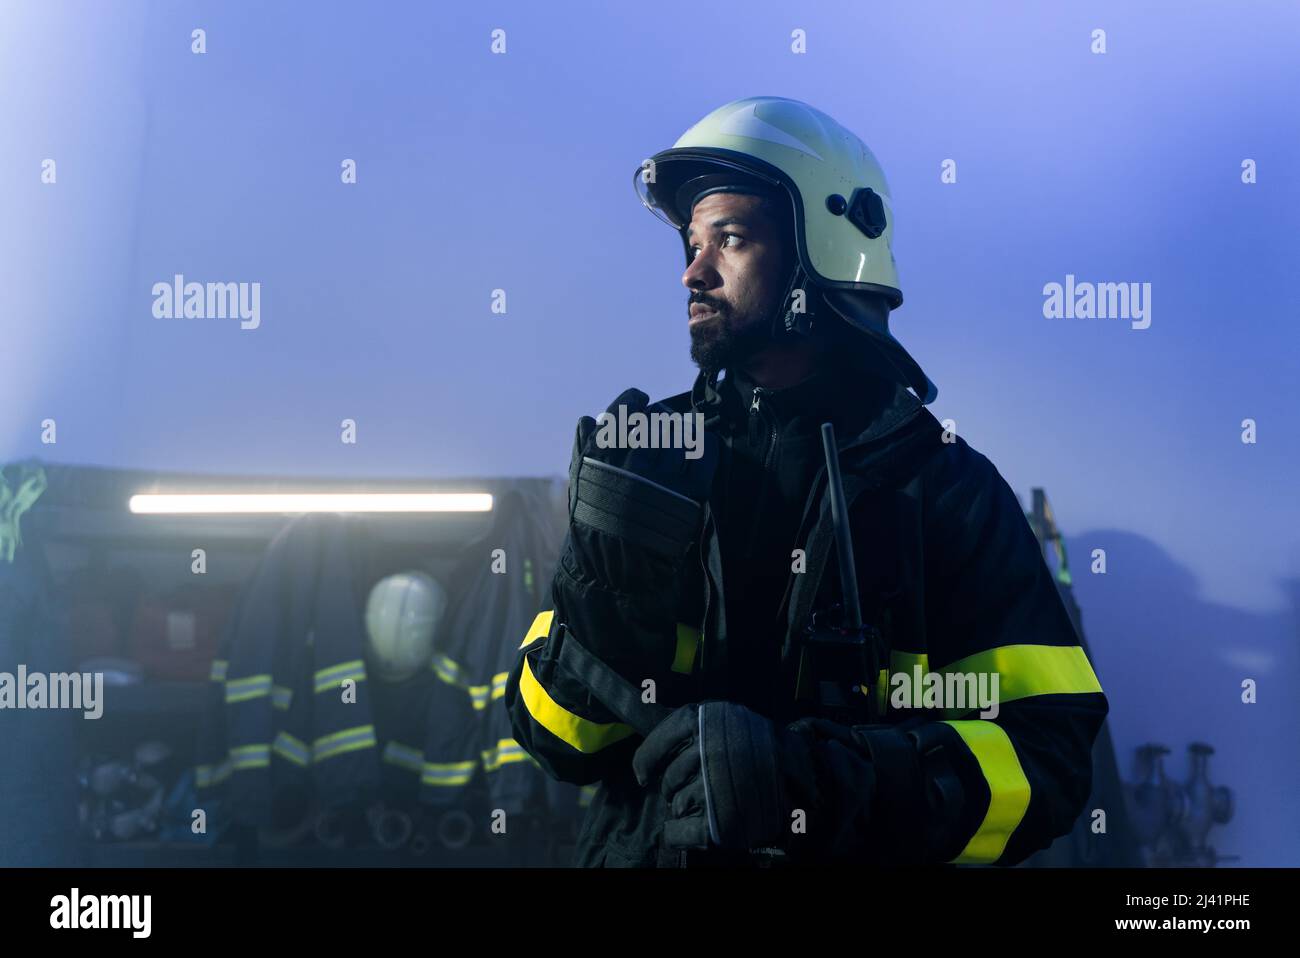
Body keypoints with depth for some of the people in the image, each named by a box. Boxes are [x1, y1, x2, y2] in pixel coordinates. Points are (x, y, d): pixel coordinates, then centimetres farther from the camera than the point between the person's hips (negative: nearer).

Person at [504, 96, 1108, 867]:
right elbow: (552, 742, 0)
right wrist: (612, 595, -18)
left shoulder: (945, 483, -4)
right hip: (639, 849, 2)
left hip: (855, 853, -2)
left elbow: (1050, 757, -9)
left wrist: (816, 781, -22)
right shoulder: (646, 455, 2)